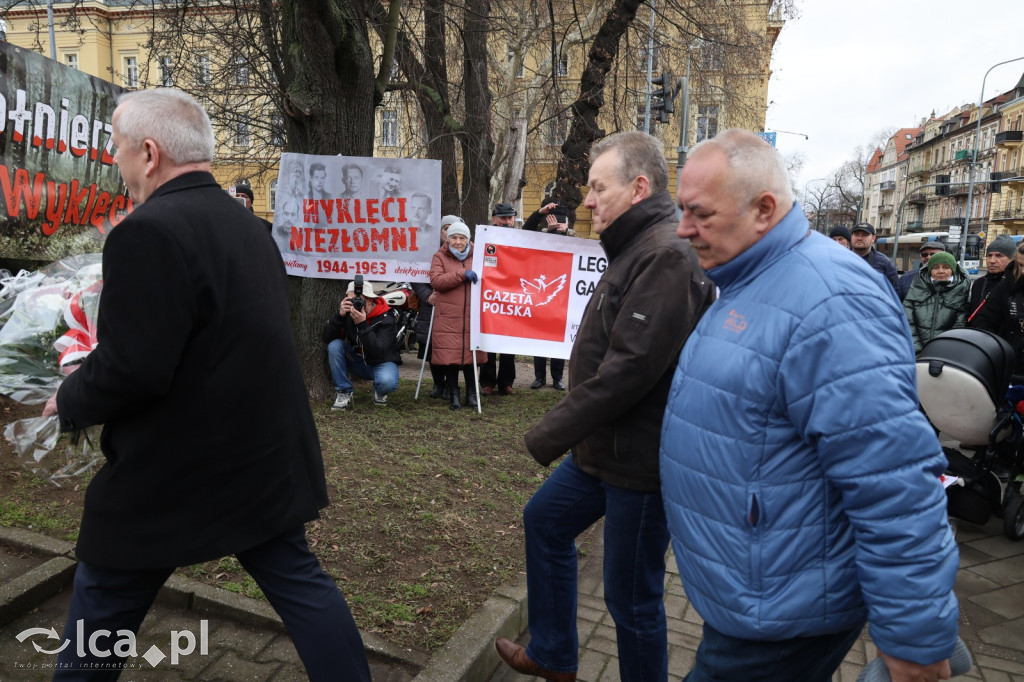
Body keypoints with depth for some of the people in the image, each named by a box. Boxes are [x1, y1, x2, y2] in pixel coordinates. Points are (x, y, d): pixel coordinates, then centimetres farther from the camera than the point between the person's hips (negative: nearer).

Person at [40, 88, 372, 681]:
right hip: (267, 455, 7)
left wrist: (69, 403, -4)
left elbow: (131, 369, -25)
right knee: (297, 580, 16)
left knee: (102, 613, 15)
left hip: (171, 476, -7)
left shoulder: (149, 232, -19)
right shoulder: (248, 225, 8)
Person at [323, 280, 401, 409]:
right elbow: (327, 338, -15)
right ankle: (344, 393, -11)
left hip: (381, 362, -4)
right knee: (334, 345, -22)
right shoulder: (348, 313, -9)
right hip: (357, 362, 4)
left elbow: (378, 351, -32)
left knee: (387, 382, -37)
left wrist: (362, 324, -39)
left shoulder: (386, 319, -21)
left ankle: (380, 392, 4)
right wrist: (340, 315, -29)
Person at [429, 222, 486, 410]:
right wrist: (462, 274, -18)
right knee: (450, 355, -2)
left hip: (471, 317, 2)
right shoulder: (440, 257, 5)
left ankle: (471, 393, 20)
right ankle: (453, 395, 12)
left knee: (470, 353, 5)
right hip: (448, 317, -2)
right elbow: (436, 281, -11)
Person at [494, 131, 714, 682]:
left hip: (640, 461, -11)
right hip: (605, 446, 11)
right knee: (544, 520, 22)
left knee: (631, 595, 4)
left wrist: (549, 435, -20)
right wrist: (565, 431, 13)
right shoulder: (636, 250, 11)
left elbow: (628, 370, -29)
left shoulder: (666, 257, -22)